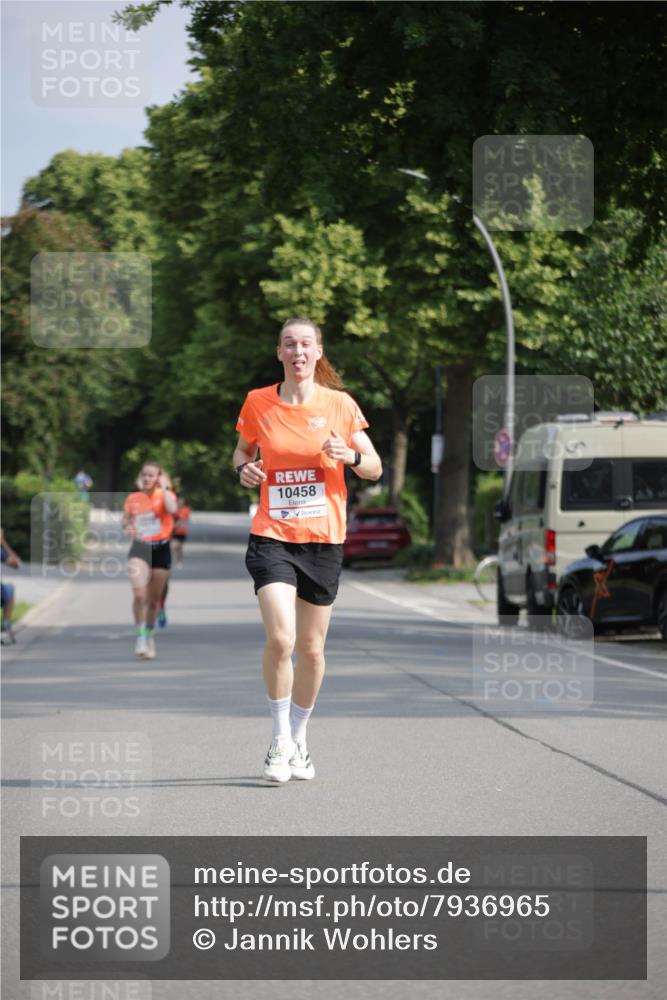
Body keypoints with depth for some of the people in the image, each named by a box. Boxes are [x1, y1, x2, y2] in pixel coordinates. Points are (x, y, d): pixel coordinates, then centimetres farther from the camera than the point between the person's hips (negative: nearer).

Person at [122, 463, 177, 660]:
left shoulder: (165, 494, 1)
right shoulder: (133, 498, 6)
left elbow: (172, 509, -22)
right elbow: (125, 521, 16)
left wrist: (164, 487, -12)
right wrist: (128, 528, -7)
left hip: (161, 549, 0)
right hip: (140, 548, 0)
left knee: (154, 599, 9)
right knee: (139, 594, -21)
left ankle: (149, 634, 30)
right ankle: (140, 636, -11)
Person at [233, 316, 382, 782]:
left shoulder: (340, 404, 0)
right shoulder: (257, 402, 1)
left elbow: (375, 468, 5)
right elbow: (243, 450, 18)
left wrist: (350, 455, -16)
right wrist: (244, 468, -4)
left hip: (324, 539, 1)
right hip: (272, 536, -1)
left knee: (312, 648, 7)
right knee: (280, 639, -18)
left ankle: (299, 741, 27)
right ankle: (280, 741, -1)